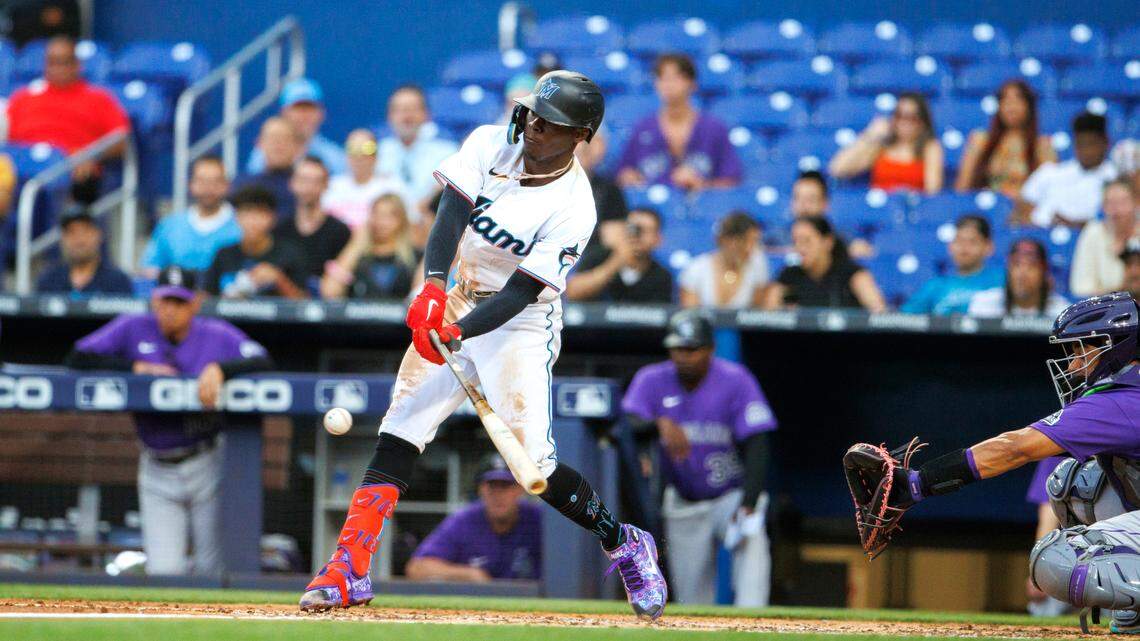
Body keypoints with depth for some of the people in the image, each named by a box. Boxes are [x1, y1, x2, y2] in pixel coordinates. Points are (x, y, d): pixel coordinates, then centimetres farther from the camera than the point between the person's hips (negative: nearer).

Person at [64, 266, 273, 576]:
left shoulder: (217, 335, -3)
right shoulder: (133, 329, 0)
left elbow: (263, 362, -14)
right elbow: (77, 358, -5)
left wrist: (219, 367, -29)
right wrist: (136, 367, -14)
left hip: (208, 466, -1)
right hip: (158, 471, 1)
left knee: (212, 570, 2)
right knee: (164, 572, -6)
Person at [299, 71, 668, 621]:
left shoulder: (573, 207, -18)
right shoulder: (491, 144, -6)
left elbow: (523, 291, -23)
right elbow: (451, 213, -20)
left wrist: (457, 335, -36)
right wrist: (432, 287, -36)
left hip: (521, 325, -5)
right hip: (456, 304, 5)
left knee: (531, 460, -13)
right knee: (398, 435, -6)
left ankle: (623, 543, 10)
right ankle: (350, 571, -8)